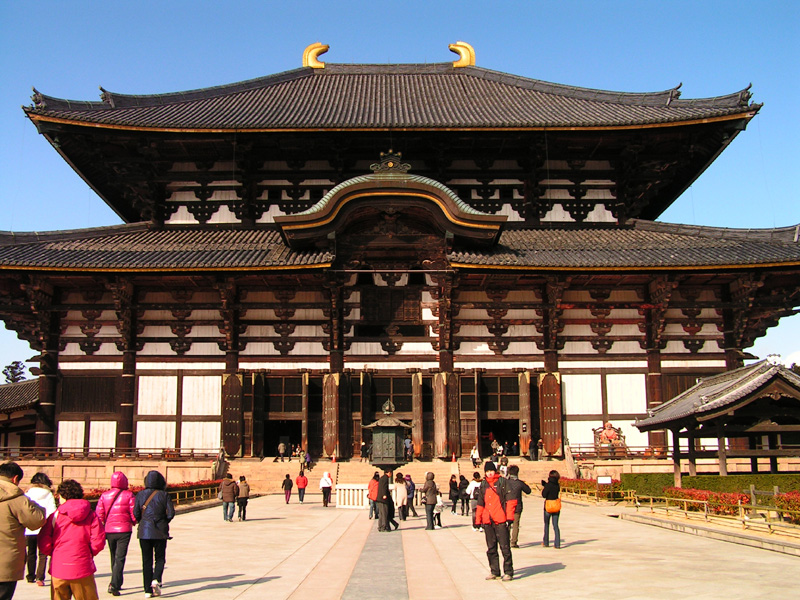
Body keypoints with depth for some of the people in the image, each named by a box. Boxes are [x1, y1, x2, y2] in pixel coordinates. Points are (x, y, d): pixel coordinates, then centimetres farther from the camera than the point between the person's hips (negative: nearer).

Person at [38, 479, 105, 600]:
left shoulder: (55, 515, -2)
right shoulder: (91, 515, -1)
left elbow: (44, 544, -6)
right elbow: (98, 542, -7)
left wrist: (55, 554, 14)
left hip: (58, 569, 1)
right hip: (82, 569, 0)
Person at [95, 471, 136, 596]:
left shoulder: (104, 495, 1)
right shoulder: (129, 495, -7)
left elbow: (99, 513, -3)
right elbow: (134, 512, -9)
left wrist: (102, 527, 13)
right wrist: (134, 522, 12)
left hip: (109, 530, 4)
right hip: (124, 530, -3)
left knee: (114, 557, 18)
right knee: (120, 557, -2)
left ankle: (117, 583, 27)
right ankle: (114, 584, -14)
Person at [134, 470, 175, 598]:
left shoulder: (140, 494, 0)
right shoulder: (164, 495, -3)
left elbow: (136, 513, -4)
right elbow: (171, 513, -8)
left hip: (144, 531, 1)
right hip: (160, 531, -1)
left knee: (146, 560, 8)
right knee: (160, 558, 13)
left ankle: (148, 590, 6)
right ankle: (156, 579, -12)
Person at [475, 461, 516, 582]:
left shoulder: (503, 482, 0)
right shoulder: (483, 485, 14)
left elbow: (511, 500, -4)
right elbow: (480, 504, 21)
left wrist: (509, 516, -12)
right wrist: (478, 520, 16)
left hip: (501, 521, -5)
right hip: (487, 521, 5)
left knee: (505, 547, -4)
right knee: (491, 548, 9)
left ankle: (508, 572, 3)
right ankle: (494, 572, 18)